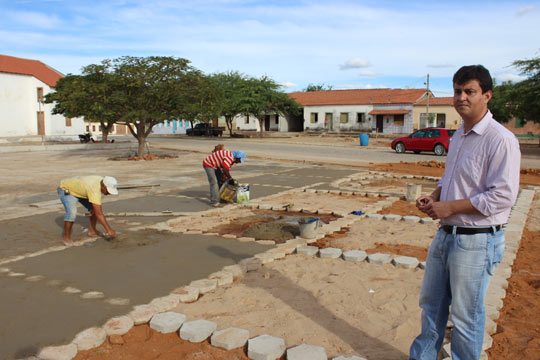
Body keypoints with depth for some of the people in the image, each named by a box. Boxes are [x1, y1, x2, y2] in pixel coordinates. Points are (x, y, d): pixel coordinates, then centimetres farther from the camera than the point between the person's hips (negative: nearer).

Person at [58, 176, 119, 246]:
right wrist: (109, 230, -40)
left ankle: (92, 231, 19)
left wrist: (93, 208, -5)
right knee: (72, 213, -29)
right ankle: (67, 237, -10)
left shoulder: (102, 180, -16)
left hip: (79, 189, 8)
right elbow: (99, 214, -42)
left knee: (95, 209, 2)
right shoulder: (94, 190, -41)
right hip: (66, 190, -8)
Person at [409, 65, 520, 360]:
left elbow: (503, 196, -23)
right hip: (446, 234, 9)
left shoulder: (501, 140, -17)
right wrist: (433, 198, 3)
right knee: (431, 302, 22)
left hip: (477, 241, -9)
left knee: (466, 316, 7)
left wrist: (449, 207, -20)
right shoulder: (458, 136, 11)